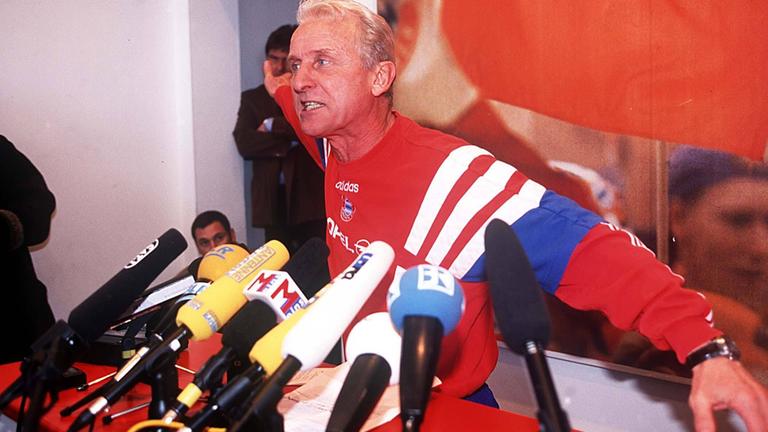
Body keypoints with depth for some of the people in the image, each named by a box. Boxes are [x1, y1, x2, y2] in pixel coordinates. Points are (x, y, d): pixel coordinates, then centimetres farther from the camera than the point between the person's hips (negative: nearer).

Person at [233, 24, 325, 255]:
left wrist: (273, 125, -5)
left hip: (311, 197, -2)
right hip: (273, 199, 2)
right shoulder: (252, 98, 15)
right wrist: (290, 142, -8)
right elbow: (244, 144, 0)